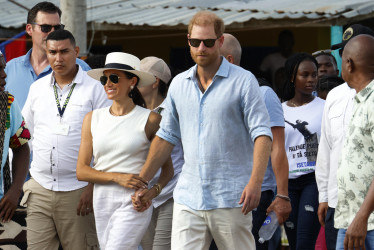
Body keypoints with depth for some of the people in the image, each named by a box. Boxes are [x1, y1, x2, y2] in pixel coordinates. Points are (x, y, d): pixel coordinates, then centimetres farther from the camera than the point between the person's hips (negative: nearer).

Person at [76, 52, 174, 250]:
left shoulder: (150, 120, -1)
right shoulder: (93, 119, 8)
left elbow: (168, 168, 5)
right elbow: (81, 171, 5)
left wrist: (154, 190, -15)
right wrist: (117, 177, -10)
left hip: (133, 205, -4)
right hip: (102, 202, 5)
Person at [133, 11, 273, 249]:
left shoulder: (244, 81, -3)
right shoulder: (179, 84, 12)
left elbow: (262, 133, -9)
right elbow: (167, 136, 20)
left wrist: (255, 182, -22)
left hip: (230, 199, -4)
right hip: (188, 197, 4)